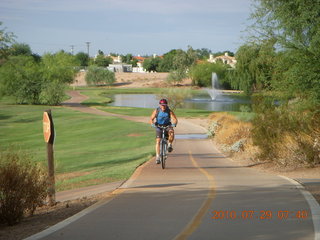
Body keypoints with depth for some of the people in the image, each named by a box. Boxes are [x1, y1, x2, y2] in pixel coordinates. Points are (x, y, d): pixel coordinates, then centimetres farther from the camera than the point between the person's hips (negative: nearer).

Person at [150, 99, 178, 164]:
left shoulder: (169, 111, -13)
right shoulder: (156, 111, -11)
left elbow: (175, 119, -19)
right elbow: (151, 119, -10)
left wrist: (174, 123, -41)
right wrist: (152, 124, -31)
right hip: (159, 127, 1)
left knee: (171, 132, -35)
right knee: (158, 141, -14)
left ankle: (170, 145, -10)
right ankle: (157, 157, -9)